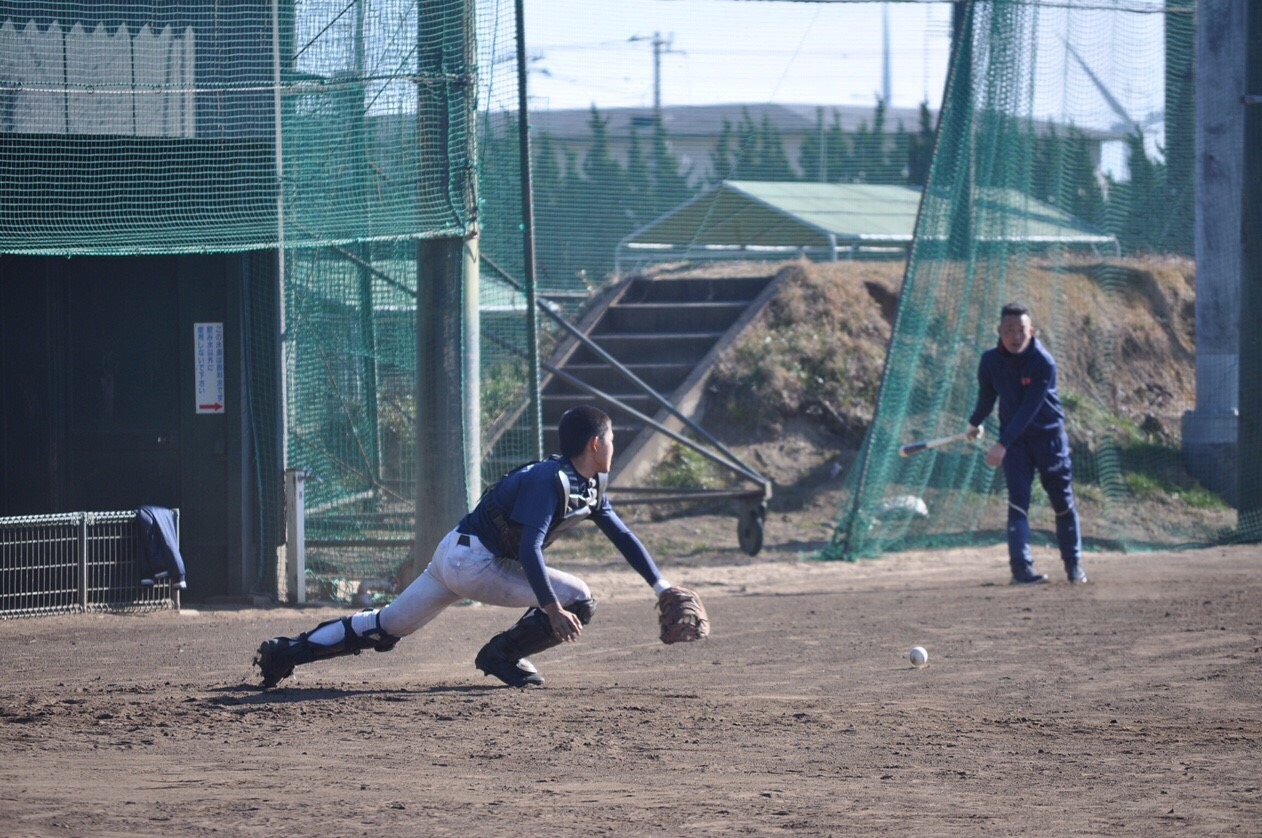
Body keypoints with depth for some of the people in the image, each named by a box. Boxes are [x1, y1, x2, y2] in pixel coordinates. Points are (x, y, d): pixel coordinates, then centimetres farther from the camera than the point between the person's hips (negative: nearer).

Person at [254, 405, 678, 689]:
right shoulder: (551, 481, -21)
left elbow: (623, 536, 15)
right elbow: (529, 549, -29)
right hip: (473, 561, -9)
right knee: (578, 600, -14)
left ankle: (285, 652, 15)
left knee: (388, 626, 13)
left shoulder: (590, 486, 10)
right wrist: (551, 608, -36)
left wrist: (662, 588, 11)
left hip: (456, 556, 9)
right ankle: (503, 655, 0)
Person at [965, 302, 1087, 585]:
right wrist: (975, 423, 26)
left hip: (1048, 434, -2)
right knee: (1017, 501, -10)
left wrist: (1002, 444, -32)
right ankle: (1022, 567, -16)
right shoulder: (991, 361, -8)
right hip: (1014, 438, 2)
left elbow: (1029, 409, -27)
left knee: (1063, 501, 4)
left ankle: (1074, 564, 17)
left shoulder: (1044, 363, -21)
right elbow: (987, 395, 13)